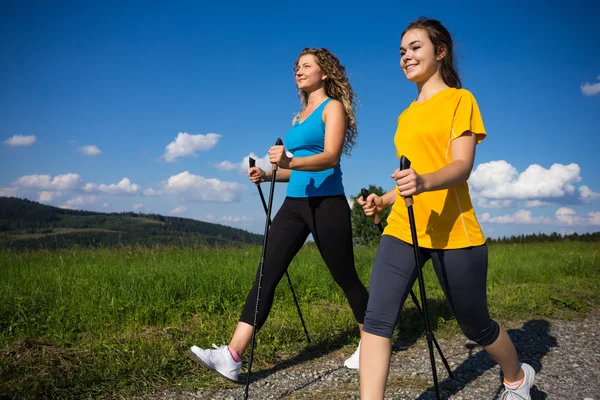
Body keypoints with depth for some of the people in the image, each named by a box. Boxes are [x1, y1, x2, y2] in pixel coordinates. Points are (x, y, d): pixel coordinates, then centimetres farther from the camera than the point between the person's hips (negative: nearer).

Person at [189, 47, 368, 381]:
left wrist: (290, 161, -34)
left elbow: (331, 157, -18)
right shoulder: (299, 117, 20)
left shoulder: (333, 107, -2)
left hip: (327, 204, -7)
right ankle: (233, 355, -10)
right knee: (267, 273, -6)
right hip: (294, 203, 7)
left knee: (345, 277, 5)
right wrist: (269, 175, 6)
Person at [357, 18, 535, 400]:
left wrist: (423, 182, -34)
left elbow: (462, 166, -13)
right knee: (376, 320, -11)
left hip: (453, 232, -5)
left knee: (476, 327, 12)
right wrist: (384, 200, 8)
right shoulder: (407, 115, 20)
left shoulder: (460, 99, 0)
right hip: (402, 228, 6)